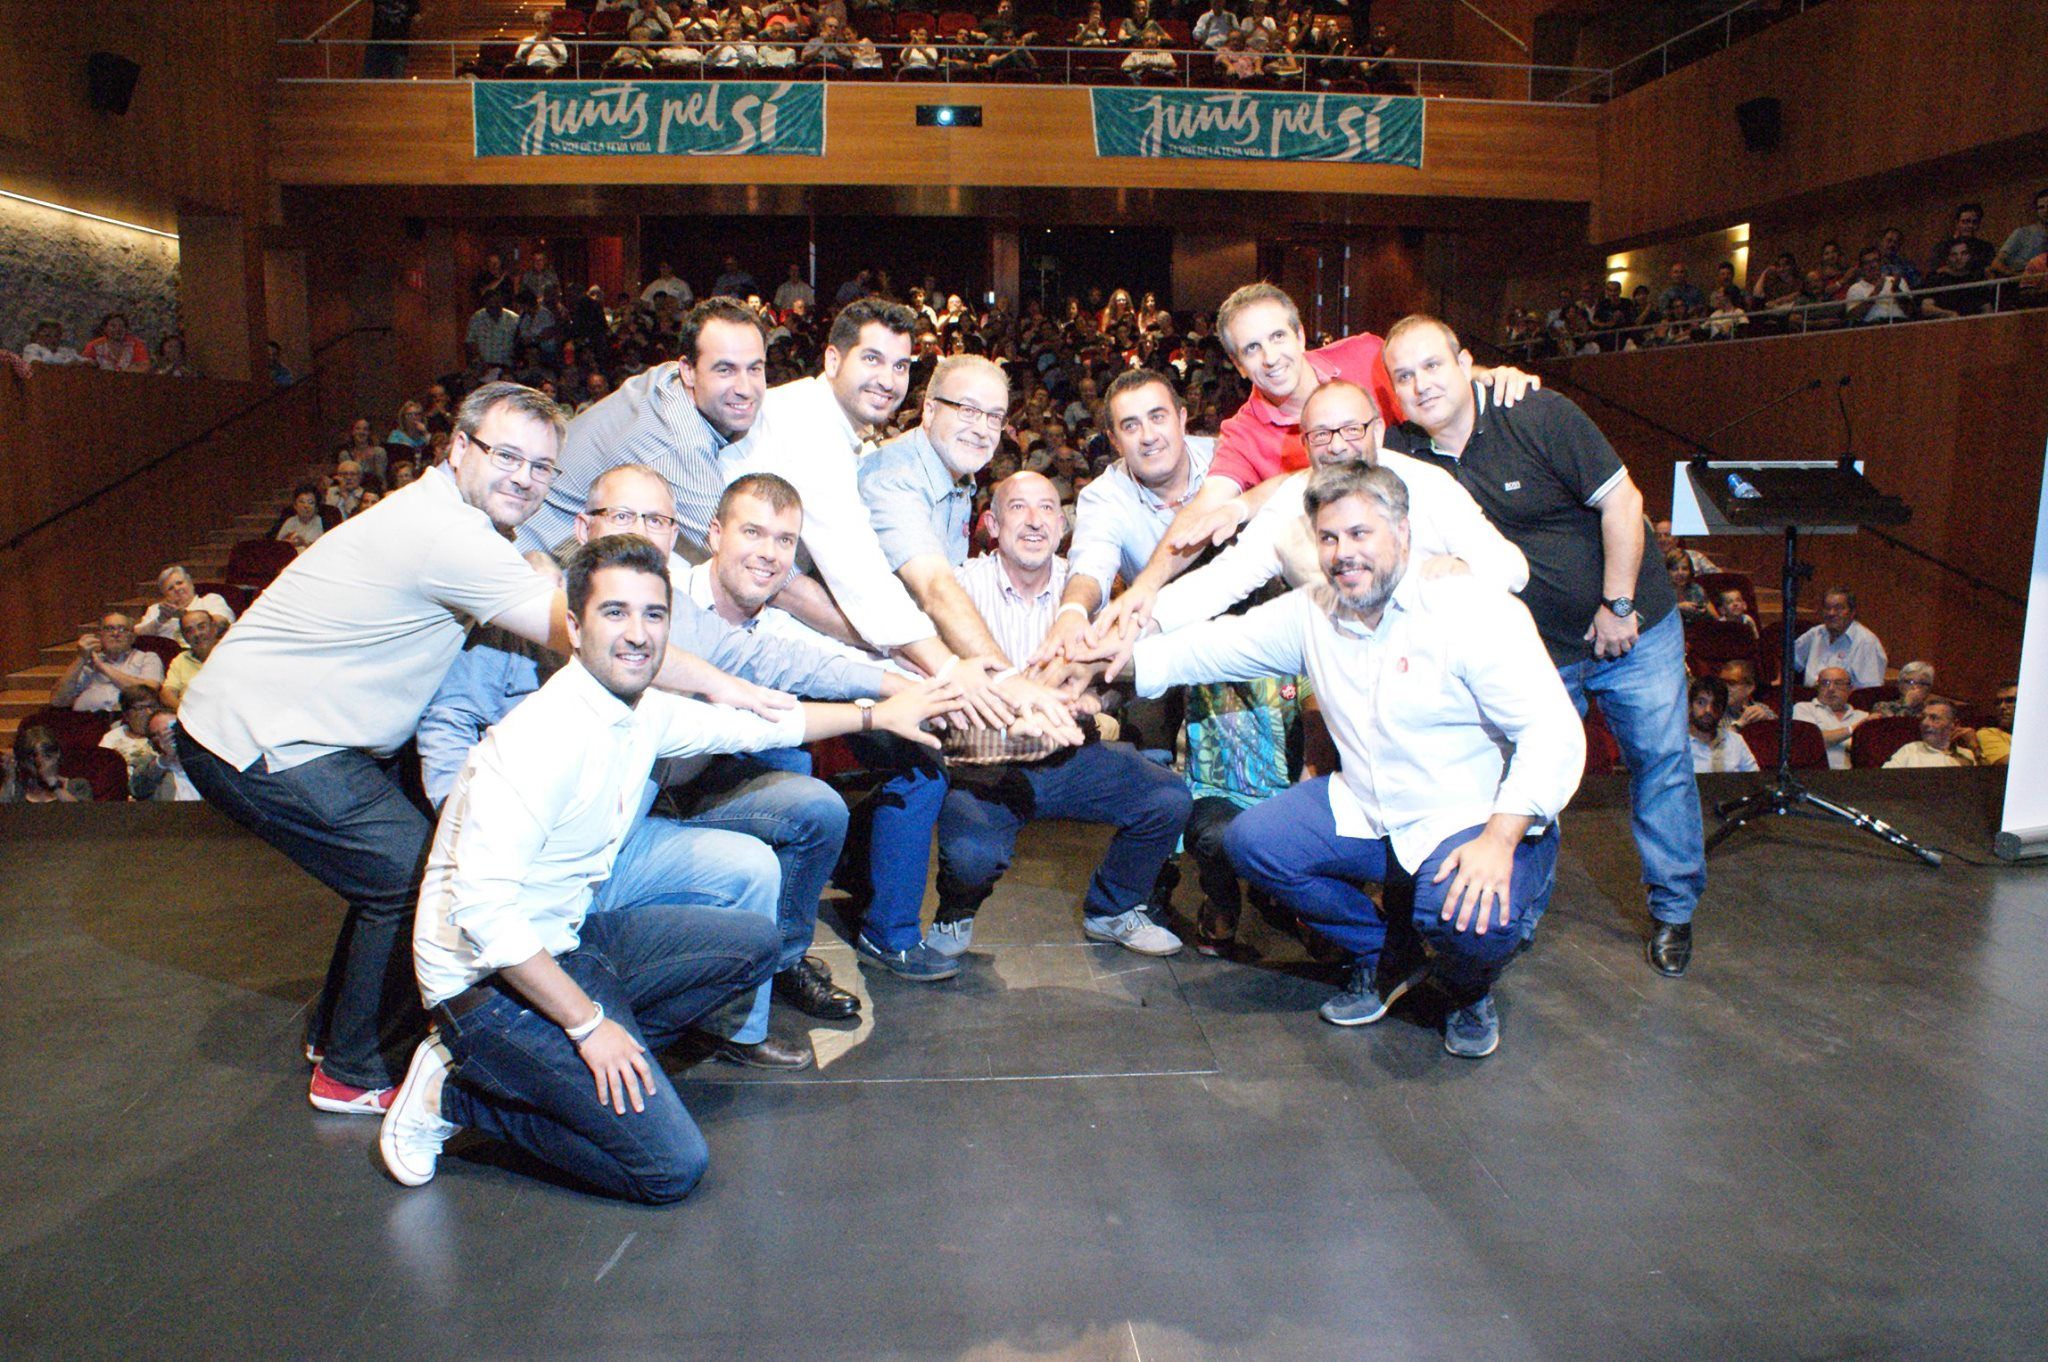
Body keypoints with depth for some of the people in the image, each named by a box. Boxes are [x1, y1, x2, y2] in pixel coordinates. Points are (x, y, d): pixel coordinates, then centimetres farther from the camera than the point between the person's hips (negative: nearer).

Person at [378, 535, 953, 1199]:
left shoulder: (643, 713, 0)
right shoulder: (545, 736, -26)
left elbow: (751, 726, 18)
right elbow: (480, 904, -30)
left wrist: (875, 714, 23)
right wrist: (588, 1022, -25)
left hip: (568, 936, 9)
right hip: (486, 974, -9)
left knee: (755, 942, 8)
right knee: (670, 1166, -14)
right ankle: (458, 1090, 0)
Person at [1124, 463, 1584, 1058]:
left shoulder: (1472, 610, -17)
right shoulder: (1310, 613, 2)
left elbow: (1553, 730, -22)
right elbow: (1217, 646, 5)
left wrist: (1499, 841, -32)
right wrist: (1126, 658, -10)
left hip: (1478, 819, -6)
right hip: (1369, 814, 6)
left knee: (1468, 917, -34)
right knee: (1252, 841, -8)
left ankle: (1470, 992, 8)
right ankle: (1385, 957, 14)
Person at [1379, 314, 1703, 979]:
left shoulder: (1537, 415, -18)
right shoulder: (1403, 451, -8)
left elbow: (1621, 500, -16)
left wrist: (1618, 606, -14)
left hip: (1631, 624, -2)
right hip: (1535, 645, 2)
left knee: (1659, 762, 6)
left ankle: (1673, 910, 24)